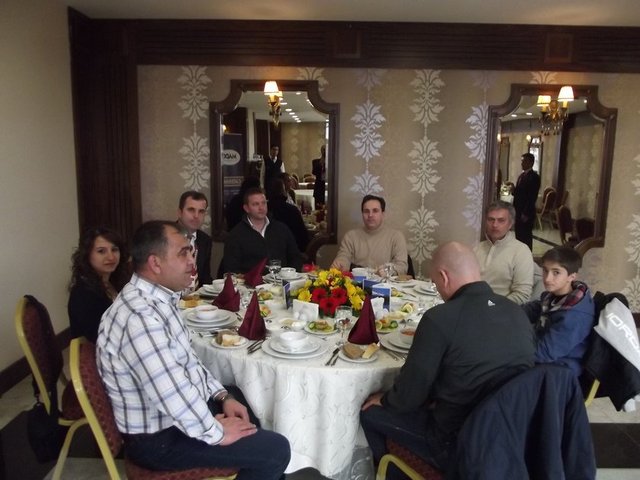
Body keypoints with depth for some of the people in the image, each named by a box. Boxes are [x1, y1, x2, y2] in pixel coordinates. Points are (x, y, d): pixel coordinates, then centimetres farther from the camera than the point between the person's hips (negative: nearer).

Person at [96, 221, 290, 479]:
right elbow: (173, 396, -32)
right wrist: (217, 433, -17)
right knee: (275, 450, -11)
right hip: (160, 437, -10)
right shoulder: (140, 317, -31)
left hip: (183, 407, 10)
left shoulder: (158, 298, 2)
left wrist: (222, 396, 5)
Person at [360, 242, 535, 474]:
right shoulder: (517, 312, -2)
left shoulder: (440, 318, -23)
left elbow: (408, 396, -14)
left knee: (371, 411, 14)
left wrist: (384, 399, 8)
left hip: (458, 444, -7)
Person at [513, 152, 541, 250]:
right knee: (519, 235, 11)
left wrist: (526, 213, -19)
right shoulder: (522, 175, 15)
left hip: (527, 213, -8)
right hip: (518, 211, 8)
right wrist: (513, 190, -2)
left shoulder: (534, 177, -11)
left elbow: (533, 197, -16)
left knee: (526, 237, 0)